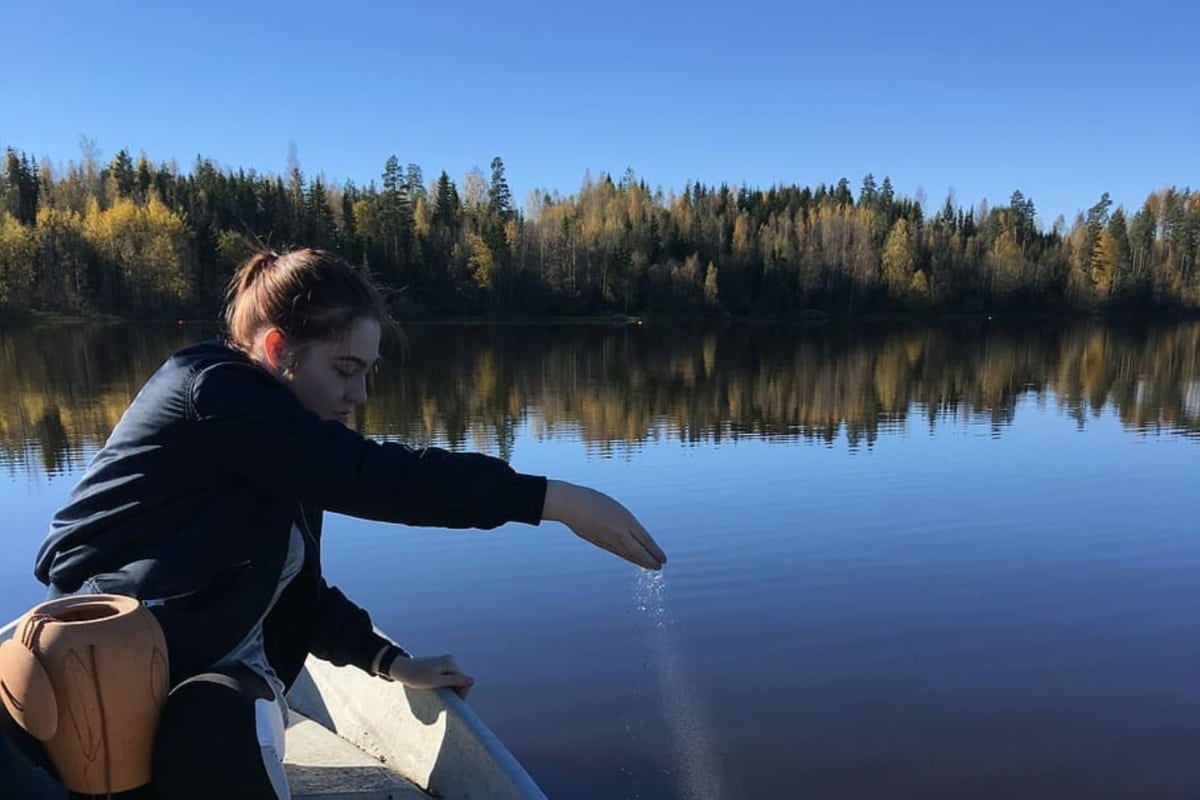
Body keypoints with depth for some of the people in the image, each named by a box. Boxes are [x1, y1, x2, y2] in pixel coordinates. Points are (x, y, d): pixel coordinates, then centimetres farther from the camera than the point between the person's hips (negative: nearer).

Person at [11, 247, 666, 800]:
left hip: (220, 680, 7)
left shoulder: (283, 456, 11)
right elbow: (371, 477, -27)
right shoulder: (212, 389, -15)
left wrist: (392, 662, 10)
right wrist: (556, 499, -27)